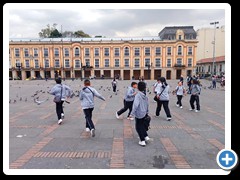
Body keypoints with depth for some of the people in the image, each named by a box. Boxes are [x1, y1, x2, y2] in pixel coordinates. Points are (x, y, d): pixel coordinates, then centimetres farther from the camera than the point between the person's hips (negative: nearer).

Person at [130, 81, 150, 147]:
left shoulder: (138, 95, -20)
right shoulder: (145, 95, 1)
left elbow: (135, 105, -29)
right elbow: (147, 104, 11)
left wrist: (132, 113, -26)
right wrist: (147, 112, 24)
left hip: (139, 114, -6)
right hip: (144, 113, 7)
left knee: (138, 127, 9)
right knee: (142, 125, 26)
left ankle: (142, 141, 14)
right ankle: (146, 136, 26)